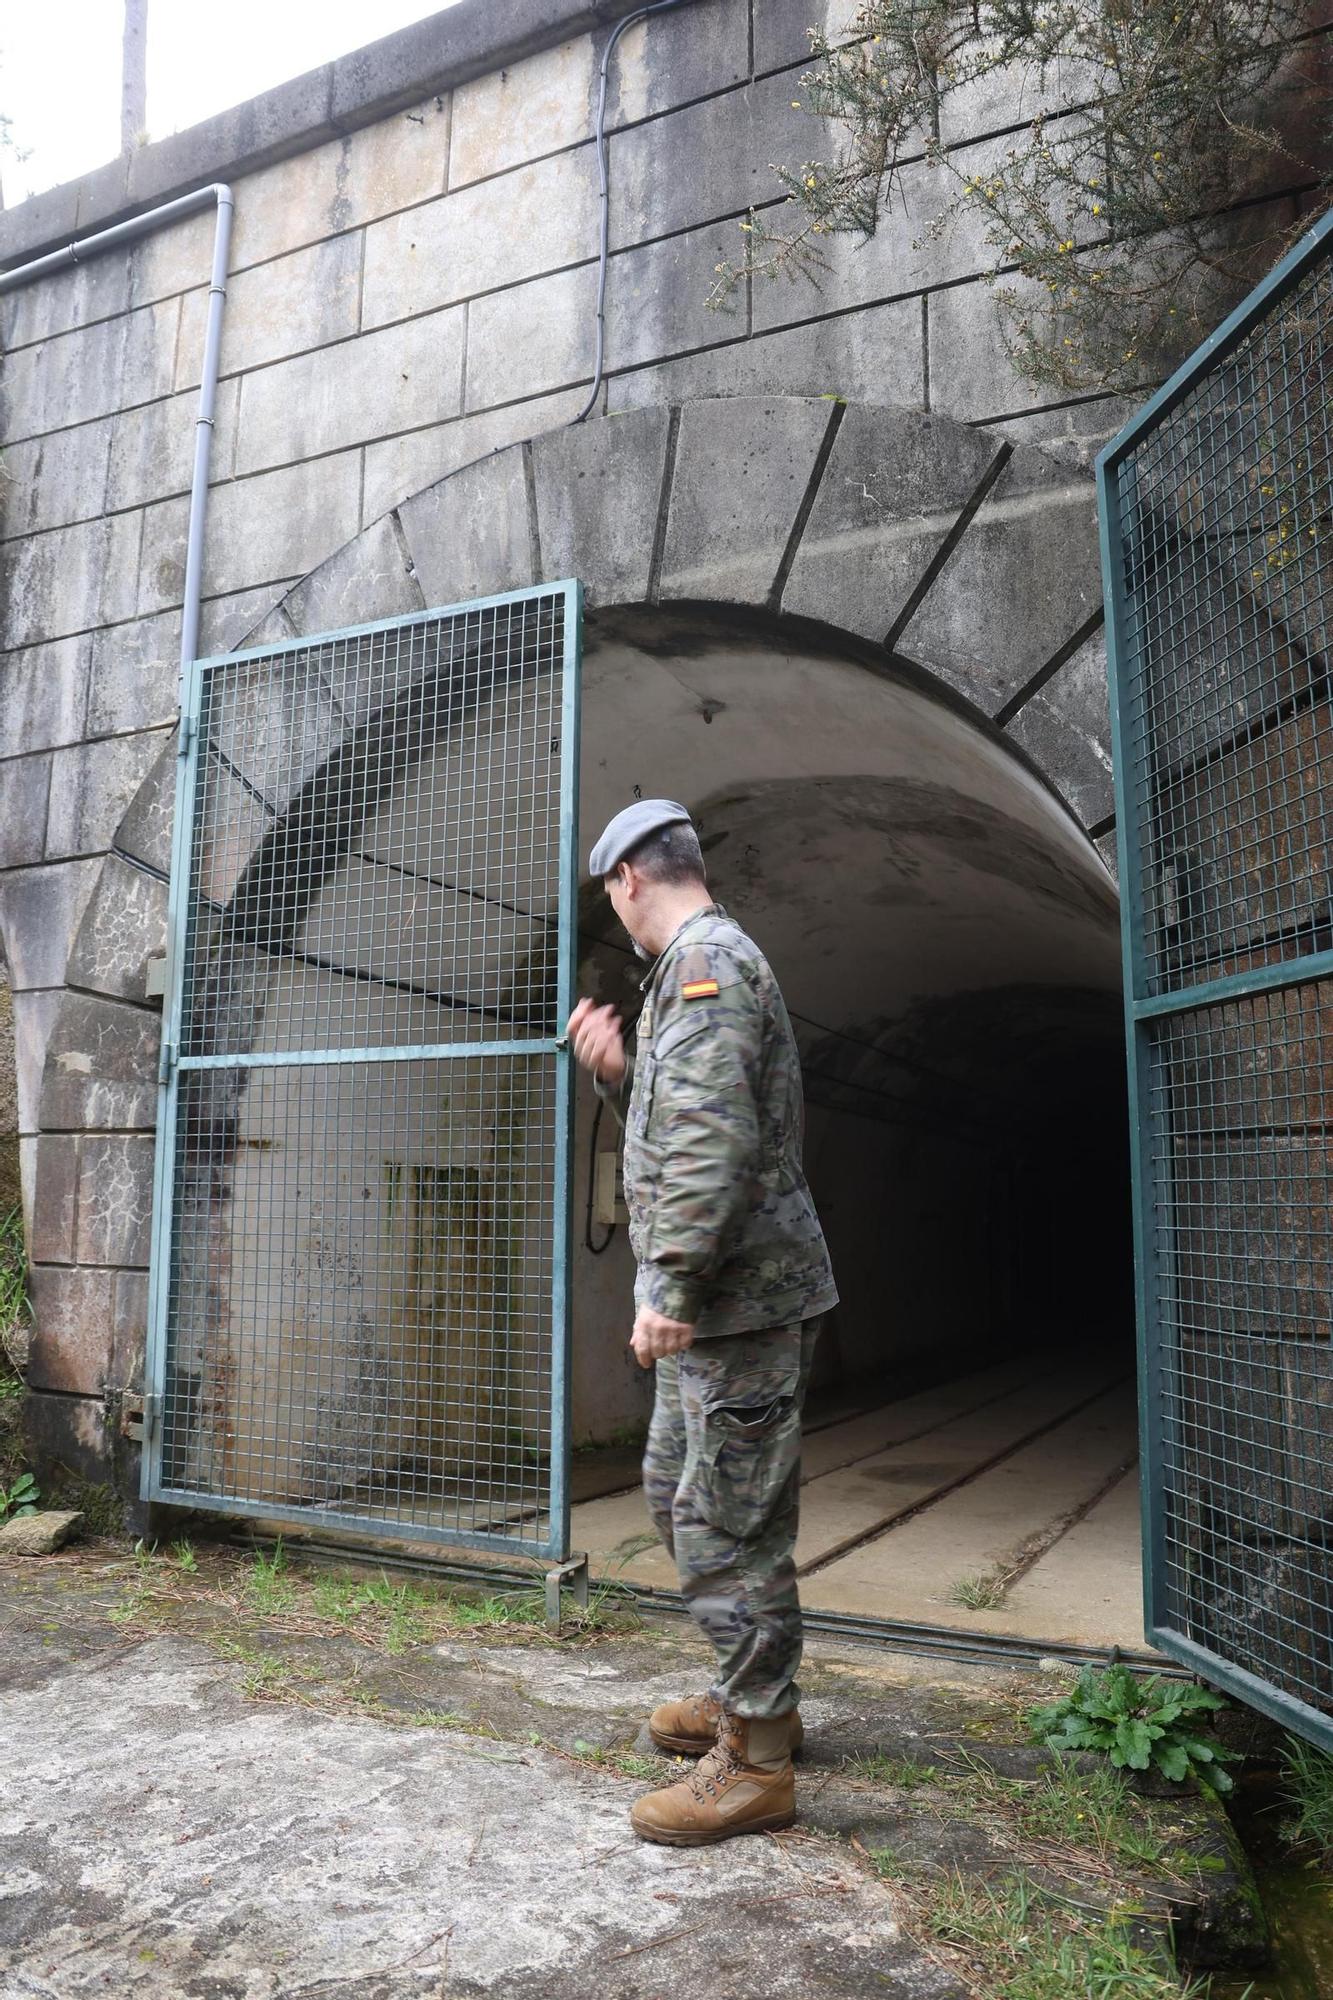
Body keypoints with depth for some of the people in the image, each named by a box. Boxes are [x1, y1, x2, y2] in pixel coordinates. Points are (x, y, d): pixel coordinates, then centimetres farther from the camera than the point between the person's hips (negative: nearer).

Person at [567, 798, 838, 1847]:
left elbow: (713, 1140, -26)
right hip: (718, 1302, 11)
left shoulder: (705, 962, -15)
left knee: (726, 1524, -1)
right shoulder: (705, 962, 18)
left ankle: (754, 1763, 14)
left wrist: (670, 1290, -25)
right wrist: (618, 1075, 9)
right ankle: (752, 1692, 36)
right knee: (676, 1491, 21)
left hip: (737, 1298, -11)